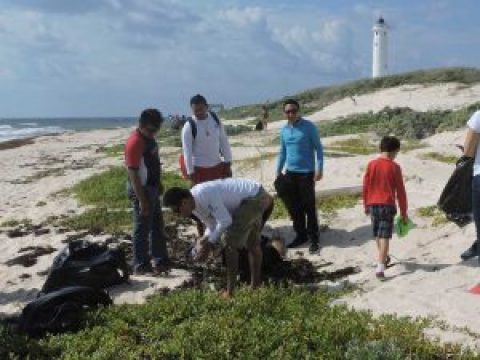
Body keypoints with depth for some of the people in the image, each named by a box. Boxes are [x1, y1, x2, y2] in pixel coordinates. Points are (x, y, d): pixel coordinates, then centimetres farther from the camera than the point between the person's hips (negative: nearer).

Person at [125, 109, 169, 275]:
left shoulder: (148, 138, 7)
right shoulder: (135, 142, -22)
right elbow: (133, 174, -24)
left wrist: (158, 185, 21)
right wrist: (142, 200, -24)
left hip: (152, 188, 10)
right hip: (141, 190, -10)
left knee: (157, 226, 17)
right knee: (142, 229, 0)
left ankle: (160, 261, 28)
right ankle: (141, 266, 11)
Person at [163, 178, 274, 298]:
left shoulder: (205, 194, -30)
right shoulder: (194, 205, -1)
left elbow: (225, 221, -28)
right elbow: (213, 225, 7)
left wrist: (210, 243, -17)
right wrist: (205, 240, -11)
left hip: (254, 197, -10)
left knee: (229, 240, -13)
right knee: (252, 242, 21)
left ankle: (230, 292, -7)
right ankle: (255, 285, 36)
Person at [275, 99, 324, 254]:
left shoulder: (309, 127, -8)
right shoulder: (284, 130, 8)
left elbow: (318, 148, -6)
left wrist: (319, 169, -14)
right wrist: (278, 171, 13)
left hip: (306, 173, -5)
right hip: (290, 173, 6)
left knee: (309, 207, -1)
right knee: (293, 207, 10)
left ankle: (313, 238, 9)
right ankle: (301, 235, 23)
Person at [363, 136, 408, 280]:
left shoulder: (371, 164, 2)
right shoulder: (394, 167, -6)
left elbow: (366, 186, 7)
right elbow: (400, 191, -4)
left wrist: (366, 205, 19)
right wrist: (403, 212, 4)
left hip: (373, 204, 4)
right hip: (387, 205, -4)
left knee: (378, 234, 20)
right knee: (384, 236, -5)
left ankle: (383, 258, 40)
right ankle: (380, 267, -13)